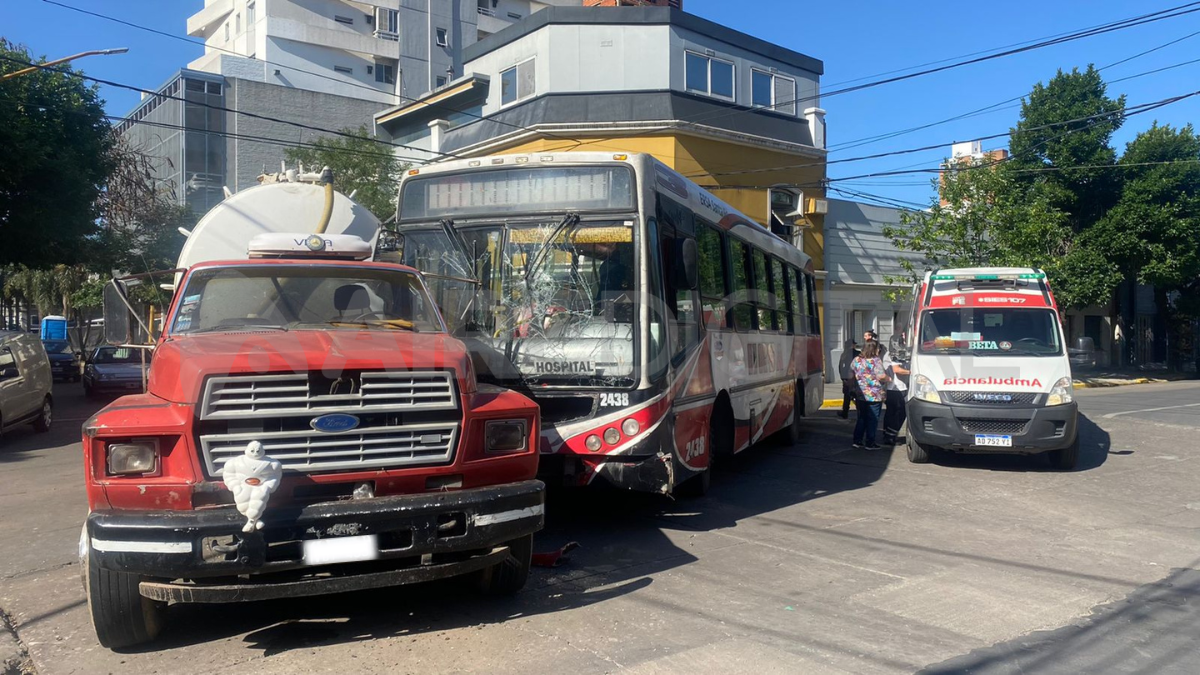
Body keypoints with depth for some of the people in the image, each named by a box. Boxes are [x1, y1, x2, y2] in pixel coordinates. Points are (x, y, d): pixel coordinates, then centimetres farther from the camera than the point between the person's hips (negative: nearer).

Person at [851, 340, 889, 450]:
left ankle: (857, 441, 15)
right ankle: (870, 443, 6)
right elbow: (881, 376, -19)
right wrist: (887, 379, 1)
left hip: (860, 395, 5)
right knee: (872, 419, 4)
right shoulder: (876, 360, -12)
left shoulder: (856, 360, 5)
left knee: (861, 418, 15)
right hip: (874, 395, -5)